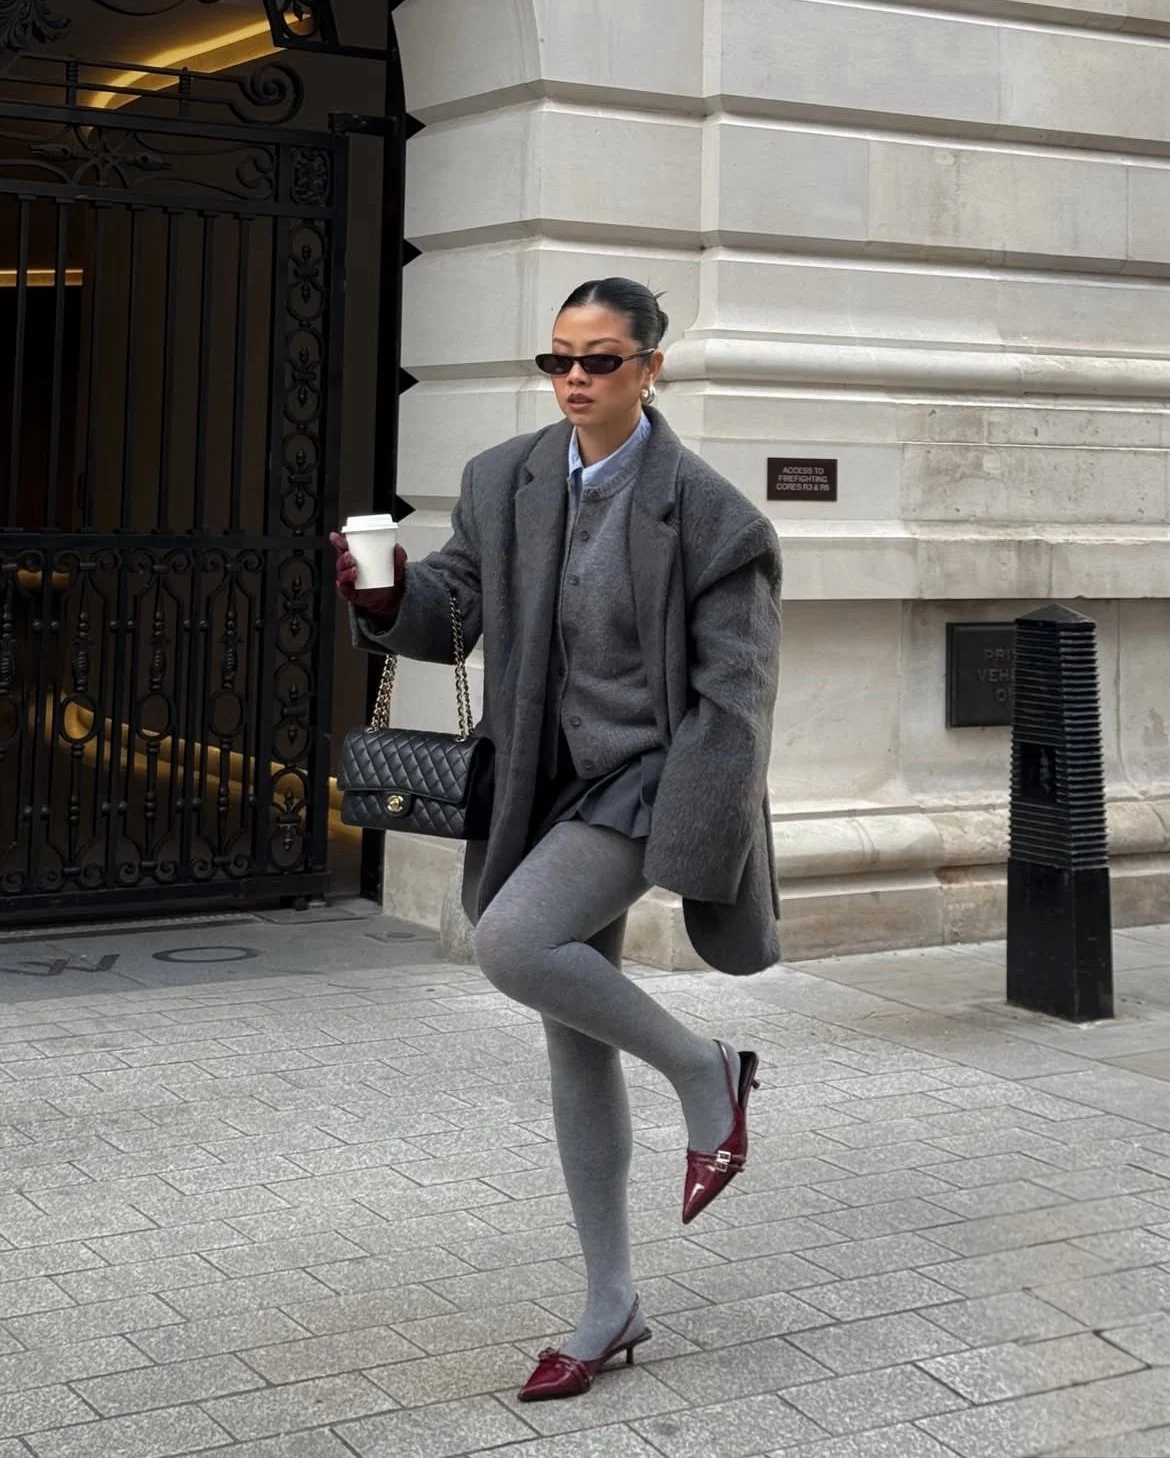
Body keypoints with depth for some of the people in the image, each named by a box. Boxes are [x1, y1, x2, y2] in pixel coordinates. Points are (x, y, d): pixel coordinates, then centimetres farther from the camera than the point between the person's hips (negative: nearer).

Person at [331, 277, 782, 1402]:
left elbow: (734, 689, -12)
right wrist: (385, 595, -17)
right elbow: (449, 608, 6)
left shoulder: (705, 512, -12)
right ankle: (611, 1306, 21)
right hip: (554, 786, 6)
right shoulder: (506, 482, 3)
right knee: (575, 1046, 9)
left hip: (646, 779, -6)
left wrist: (700, 834, -19)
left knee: (510, 945, -28)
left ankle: (705, 1072, -3)